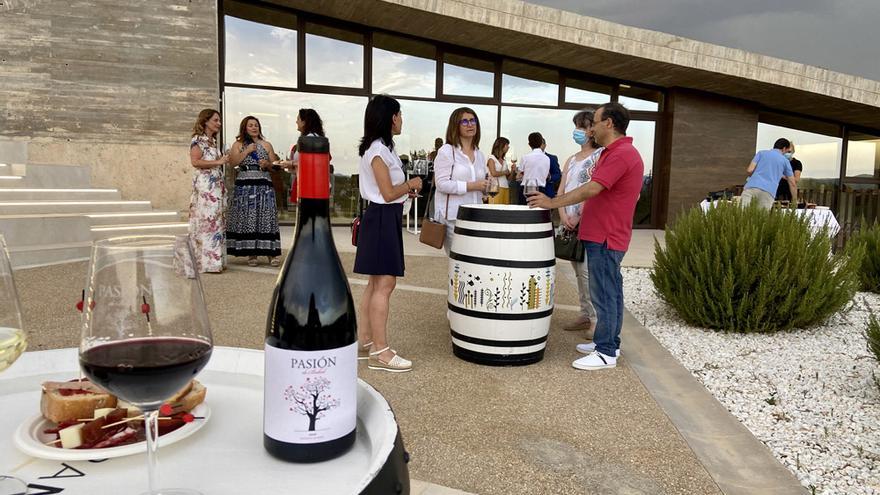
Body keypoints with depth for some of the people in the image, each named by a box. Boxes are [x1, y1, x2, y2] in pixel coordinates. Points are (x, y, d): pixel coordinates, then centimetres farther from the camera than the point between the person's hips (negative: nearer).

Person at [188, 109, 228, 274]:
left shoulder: (213, 141, 20)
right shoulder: (198, 140, -6)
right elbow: (195, 161, -18)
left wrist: (223, 160, 11)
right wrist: (218, 162, -15)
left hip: (217, 185, 9)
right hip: (205, 186, -9)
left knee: (217, 221, 7)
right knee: (207, 221, -9)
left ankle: (215, 261, 12)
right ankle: (207, 262, -6)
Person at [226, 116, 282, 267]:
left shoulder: (266, 145, 15)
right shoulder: (238, 144, 11)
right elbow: (232, 162, -2)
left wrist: (267, 164, -6)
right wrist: (247, 151, -7)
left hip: (264, 185, 1)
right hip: (244, 185, -1)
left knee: (266, 218, -5)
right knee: (247, 218, -4)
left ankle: (271, 252, -4)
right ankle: (251, 253, 2)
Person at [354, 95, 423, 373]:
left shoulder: (380, 148, 16)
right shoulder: (378, 151, -15)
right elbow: (388, 193, -17)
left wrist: (406, 188, 13)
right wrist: (411, 184, -3)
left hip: (385, 218, 11)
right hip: (382, 218, -11)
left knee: (376, 283, 13)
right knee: (384, 285, -9)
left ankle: (364, 342, 20)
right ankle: (380, 352, -5)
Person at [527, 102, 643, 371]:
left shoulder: (621, 154, -18)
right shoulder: (613, 152, 17)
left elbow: (591, 190, -24)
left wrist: (552, 203, -19)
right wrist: (580, 218, 18)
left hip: (605, 238, -11)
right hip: (604, 235, 11)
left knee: (604, 293, -5)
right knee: (609, 291, 15)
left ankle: (606, 353, 2)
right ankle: (608, 343, 25)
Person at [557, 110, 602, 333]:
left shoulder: (600, 156, -4)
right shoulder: (571, 160, 19)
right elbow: (561, 191, 12)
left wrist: (579, 217, -15)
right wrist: (563, 215, -3)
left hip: (589, 222, -8)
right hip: (570, 222, 8)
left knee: (587, 269, -12)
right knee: (578, 270, 11)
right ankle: (585, 315, 19)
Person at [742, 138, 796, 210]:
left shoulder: (761, 152, 20)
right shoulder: (785, 161, 22)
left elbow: (749, 170, 8)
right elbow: (792, 184, 24)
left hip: (751, 187, 0)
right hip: (768, 192, 0)